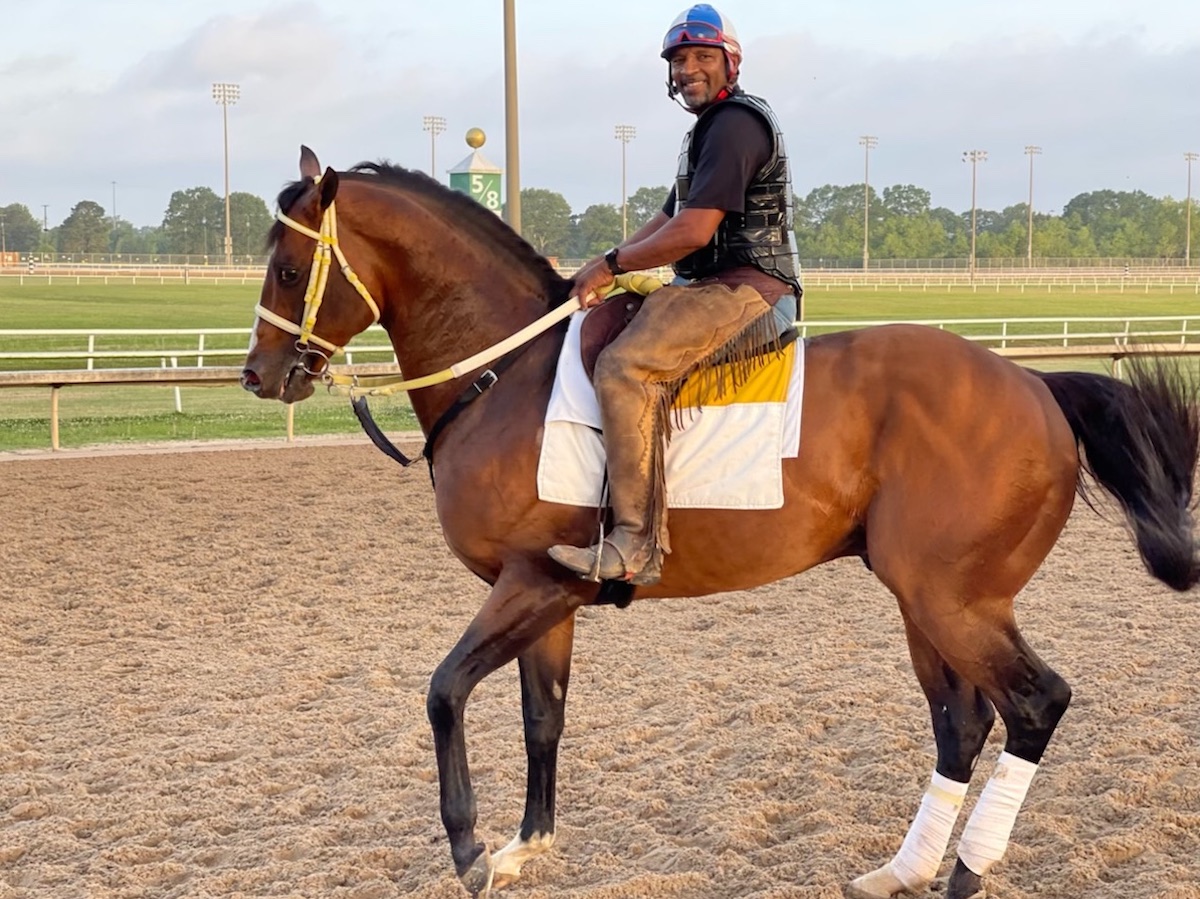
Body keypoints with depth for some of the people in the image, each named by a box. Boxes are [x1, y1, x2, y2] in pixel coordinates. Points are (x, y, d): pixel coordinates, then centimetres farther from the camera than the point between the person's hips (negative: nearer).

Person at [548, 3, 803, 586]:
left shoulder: (735, 124, -11)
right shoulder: (711, 129, 24)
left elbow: (692, 232, -21)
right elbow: (667, 222, 25)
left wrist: (612, 262, -9)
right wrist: (608, 269, 11)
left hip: (746, 292, -11)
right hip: (717, 291, 11)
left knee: (626, 365, -27)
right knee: (601, 337, 13)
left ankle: (637, 543, -32)